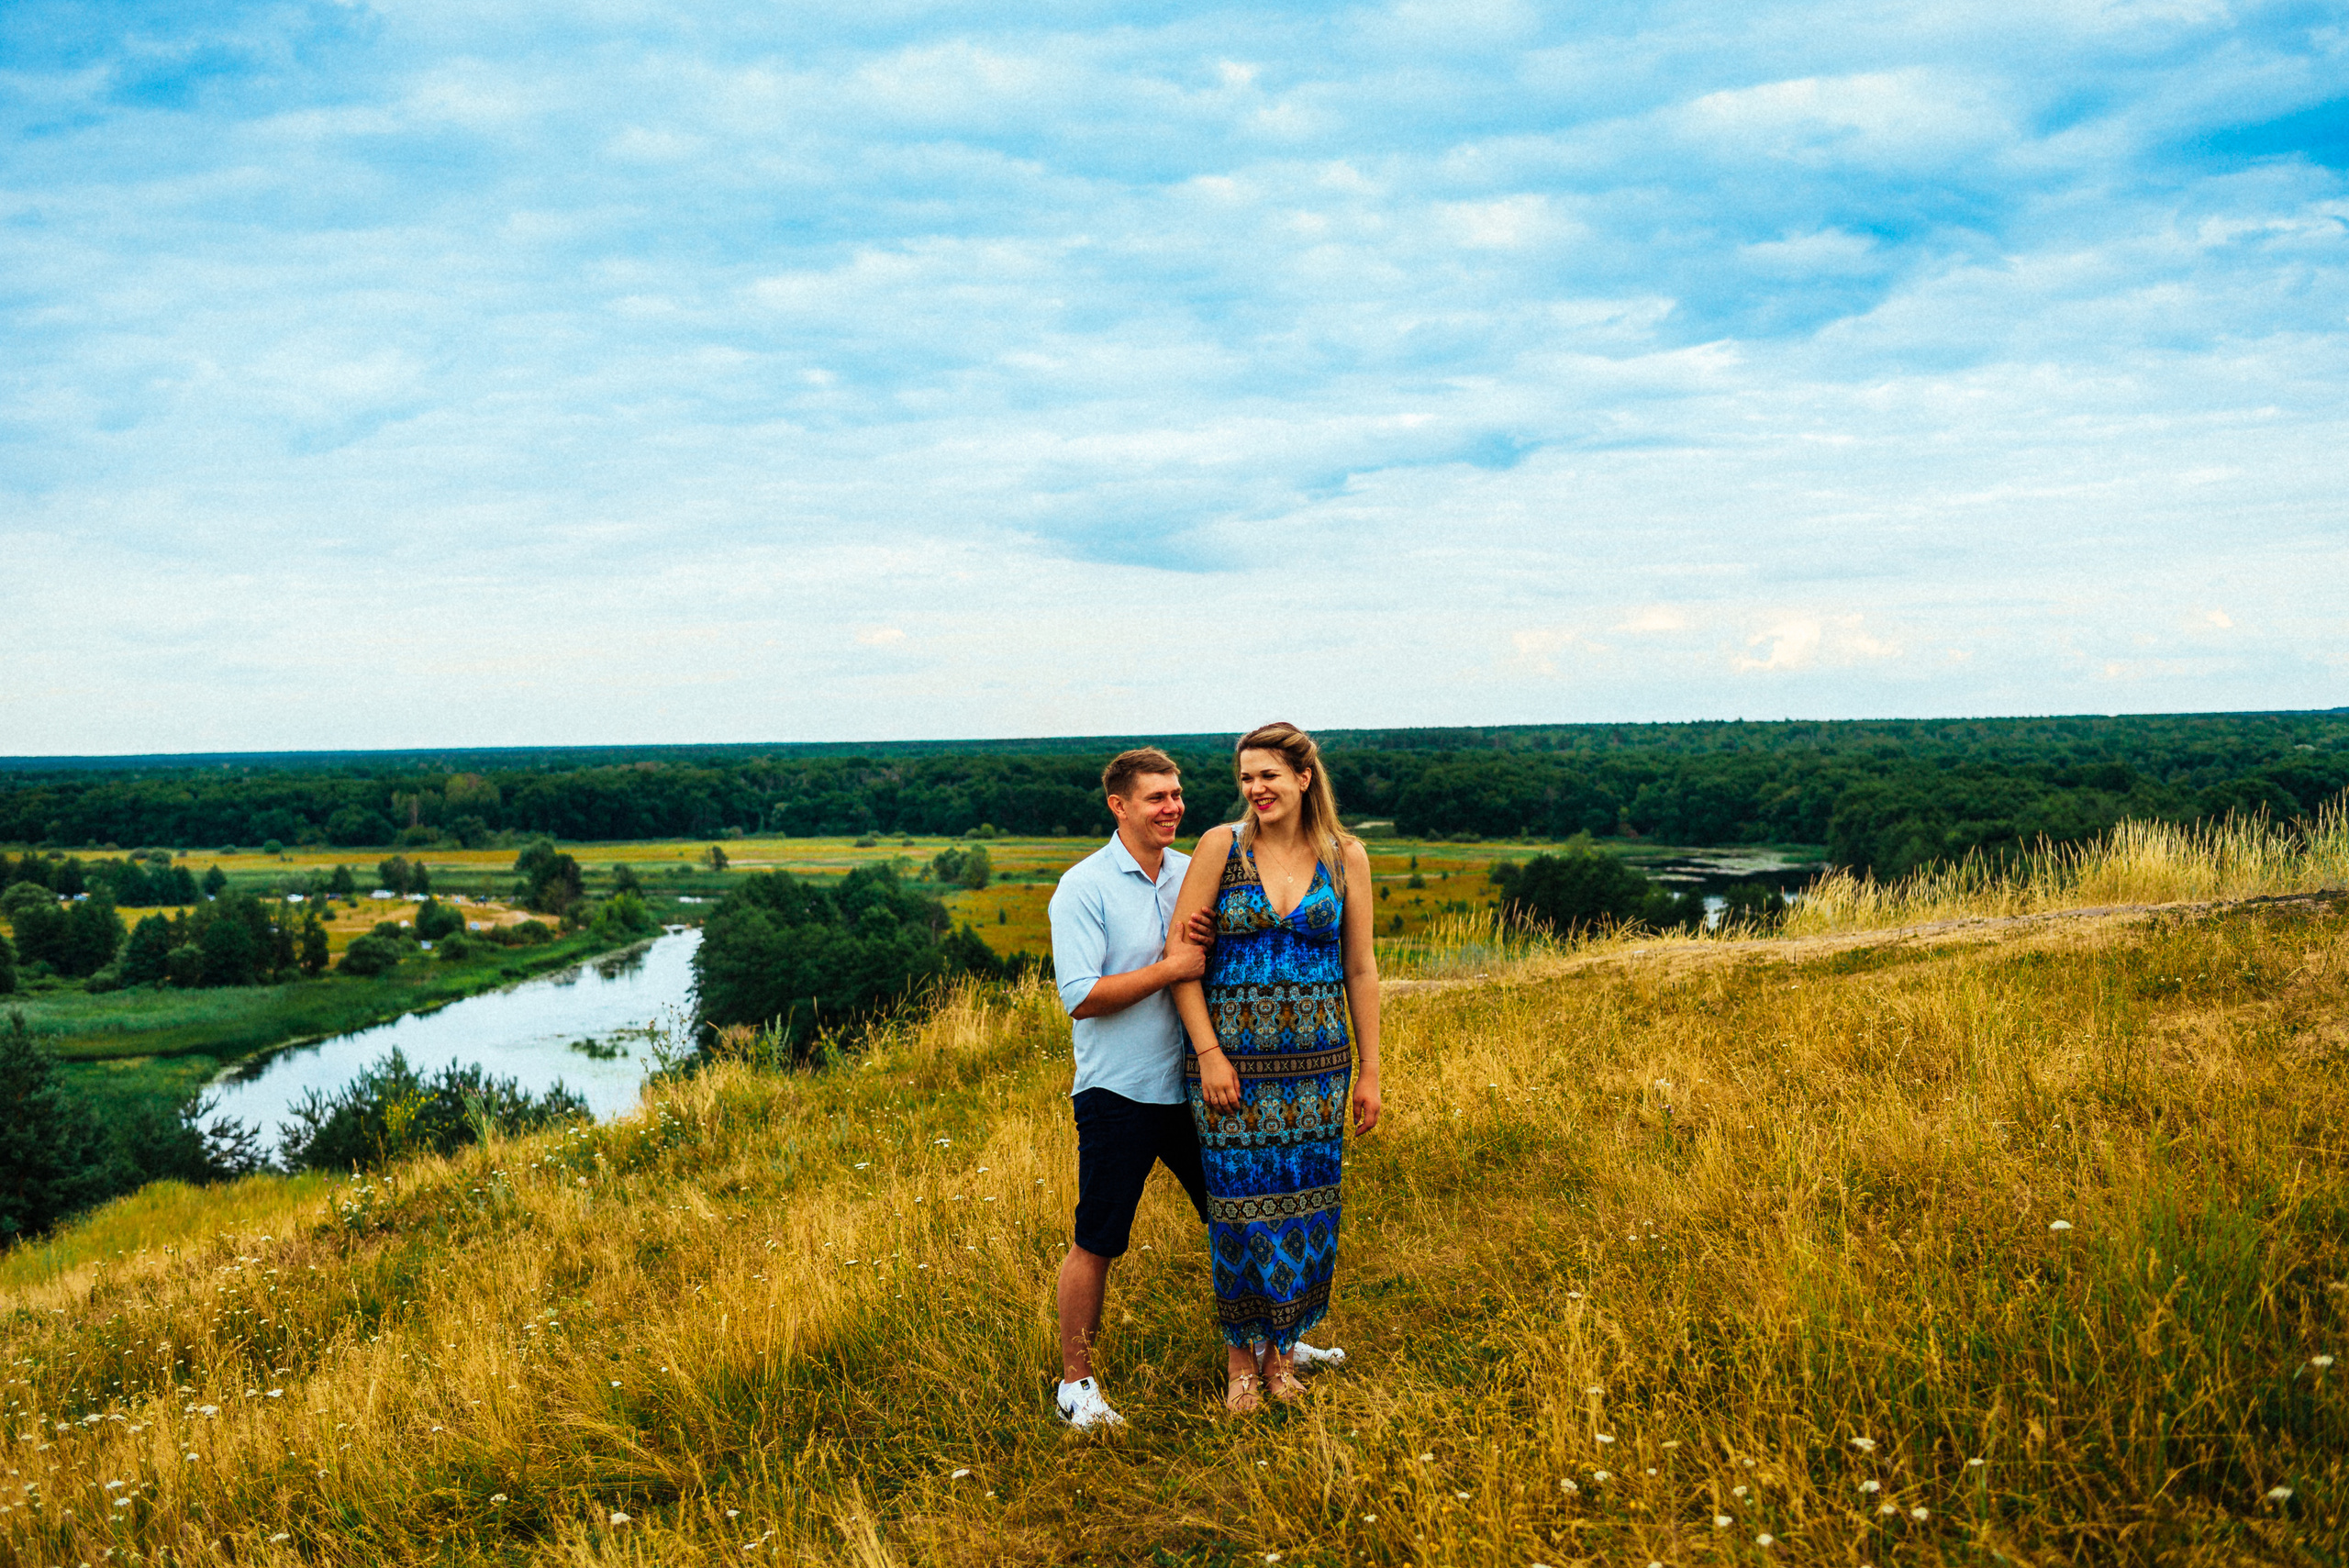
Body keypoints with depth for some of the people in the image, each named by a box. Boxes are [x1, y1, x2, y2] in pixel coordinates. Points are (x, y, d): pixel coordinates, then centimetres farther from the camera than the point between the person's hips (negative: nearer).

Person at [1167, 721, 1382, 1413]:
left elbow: (1360, 969, 6)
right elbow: (1180, 959, -4)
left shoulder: (1345, 856, 2)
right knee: (1238, 1202, 2)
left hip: (1316, 1060, 2)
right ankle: (1241, 1356, 21)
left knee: (1304, 1202, 6)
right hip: (1232, 1056, -2)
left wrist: (1369, 1072, 6)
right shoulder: (1220, 846, -4)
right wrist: (1209, 1053, -12)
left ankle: (1281, 1348, 26)